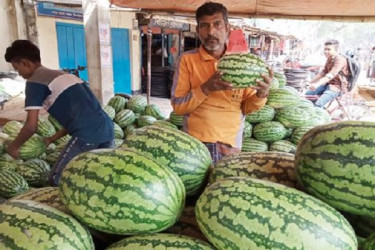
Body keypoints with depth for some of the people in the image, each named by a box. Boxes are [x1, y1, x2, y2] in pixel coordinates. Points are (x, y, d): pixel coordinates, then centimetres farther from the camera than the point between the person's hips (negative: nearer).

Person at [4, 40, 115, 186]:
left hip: (87, 135, -8)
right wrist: (51, 139, 33)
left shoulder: (34, 82, 3)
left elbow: (31, 126, -2)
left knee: (57, 180, 10)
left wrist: (13, 146, 18)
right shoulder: (63, 75, 27)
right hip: (107, 128, 8)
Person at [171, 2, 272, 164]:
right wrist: (206, 88, -22)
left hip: (231, 145, 2)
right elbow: (178, 106, -8)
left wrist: (261, 94, -16)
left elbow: (246, 108, 4)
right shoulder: (187, 59, -5)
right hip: (196, 144, -2)